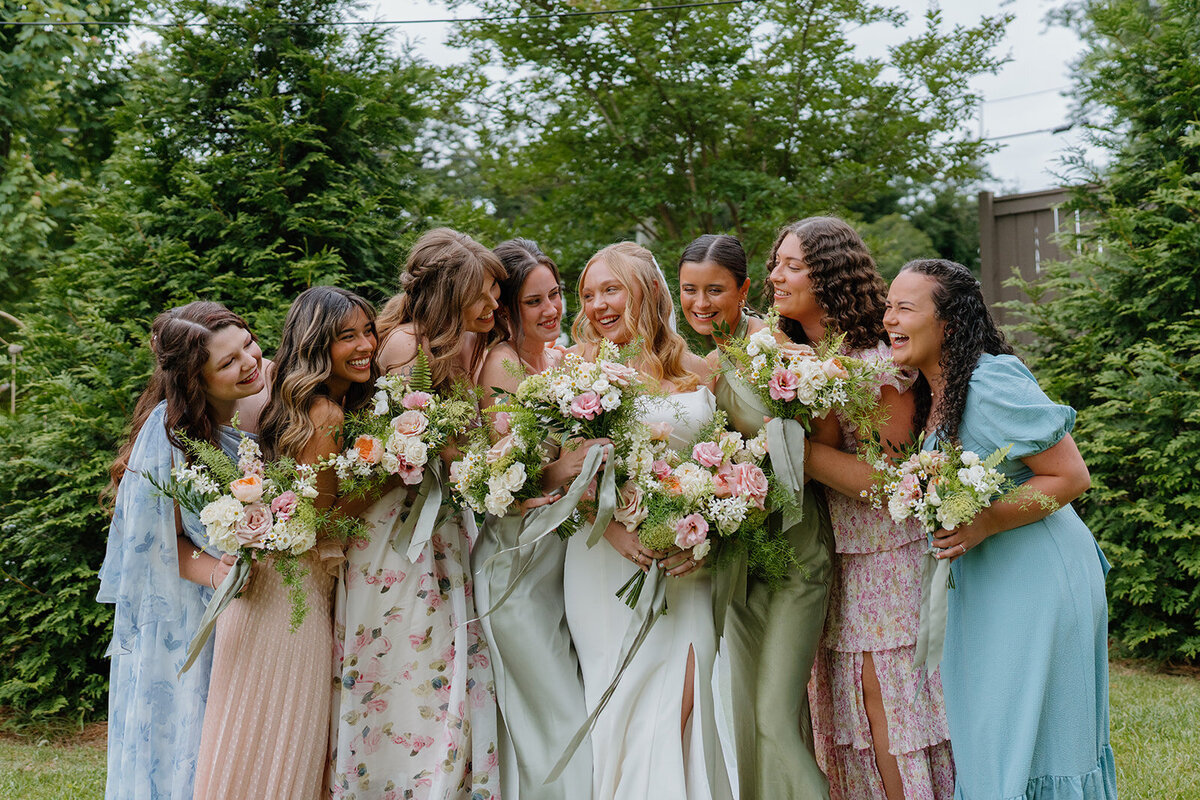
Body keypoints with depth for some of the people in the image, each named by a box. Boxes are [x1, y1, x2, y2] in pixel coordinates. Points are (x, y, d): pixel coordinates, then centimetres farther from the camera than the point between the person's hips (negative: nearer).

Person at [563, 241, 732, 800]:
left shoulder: (698, 371, 11)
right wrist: (610, 526, -16)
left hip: (686, 564, 2)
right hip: (610, 559, -2)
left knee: (682, 701, -6)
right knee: (627, 698, -1)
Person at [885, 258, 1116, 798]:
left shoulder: (991, 384, -21)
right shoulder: (932, 392, 5)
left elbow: (1070, 477, -20)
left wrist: (983, 525, -25)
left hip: (1037, 578, -9)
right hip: (980, 579, 9)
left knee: (1028, 735, 0)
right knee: (984, 731, 15)